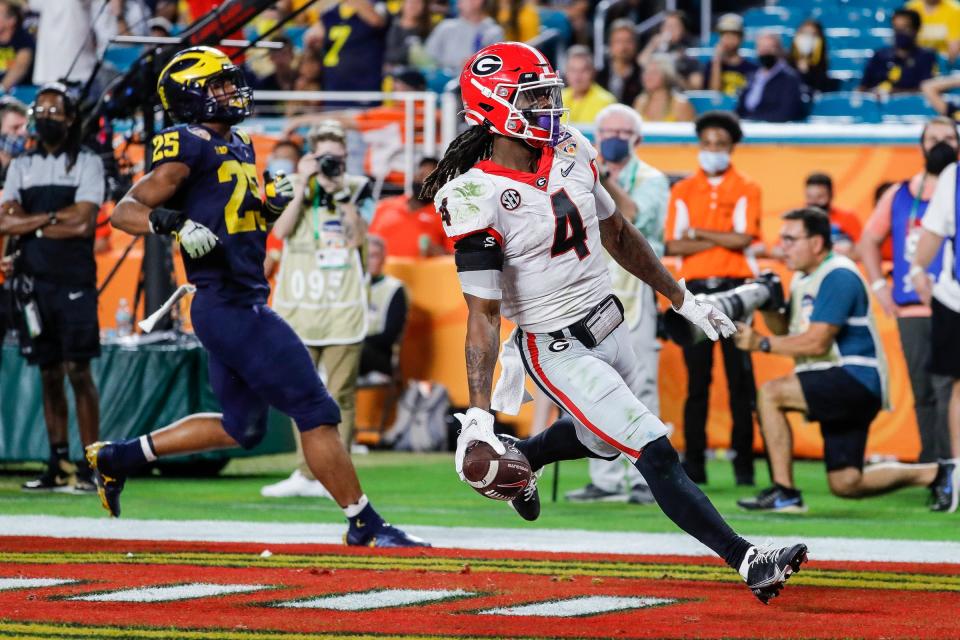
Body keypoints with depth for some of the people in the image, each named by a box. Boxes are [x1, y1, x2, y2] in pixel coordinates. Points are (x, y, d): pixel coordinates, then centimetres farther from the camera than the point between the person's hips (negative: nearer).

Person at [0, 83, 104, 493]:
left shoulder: (88, 164, 1)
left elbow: (83, 223, -12)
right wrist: (54, 217, -8)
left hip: (74, 281, -4)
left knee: (78, 370, -9)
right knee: (49, 373, 7)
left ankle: (90, 466, -8)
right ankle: (57, 465, 9)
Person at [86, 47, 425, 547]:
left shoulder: (238, 146, 16)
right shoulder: (188, 148, -11)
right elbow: (123, 212, -11)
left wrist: (273, 201, 7)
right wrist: (174, 222, -29)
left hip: (244, 304, 10)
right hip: (229, 307, -10)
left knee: (241, 427, 20)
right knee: (316, 413, -8)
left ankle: (117, 457, 27)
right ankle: (365, 525, -1)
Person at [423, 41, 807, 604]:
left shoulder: (570, 151, 0)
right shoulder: (476, 197, -21)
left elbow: (618, 235, 15)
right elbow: (483, 313, -21)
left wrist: (684, 300, 19)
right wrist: (478, 415, -26)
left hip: (610, 325, 8)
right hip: (558, 349, -8)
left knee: (601, 440, 26)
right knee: (656, 454, -11)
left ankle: (518, 457, 52)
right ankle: (747, 561, -10)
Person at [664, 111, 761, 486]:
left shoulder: (746, 190, 6)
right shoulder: (682, 191, 11)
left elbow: (743, 238, -9)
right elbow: (673, 245, 0)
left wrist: (697, 233, -2)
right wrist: (720, 240, -6)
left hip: (734, 288, -2)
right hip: (695, 289, 2)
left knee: (740, 379, -4)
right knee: (696, 380, 1)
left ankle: (743, 462, 0)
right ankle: (693, 462, 3)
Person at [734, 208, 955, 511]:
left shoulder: (838, 276, -16)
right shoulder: (803, 279, 15)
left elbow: (816, 343, -22)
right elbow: (786, 329, 12)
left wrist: (761, 343, -20)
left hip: (856, 379, -10)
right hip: (836, 387, 10)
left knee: (770, 393, -23)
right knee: (846, 484, 8)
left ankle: (784, 492, -22)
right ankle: (935, 474, 21)